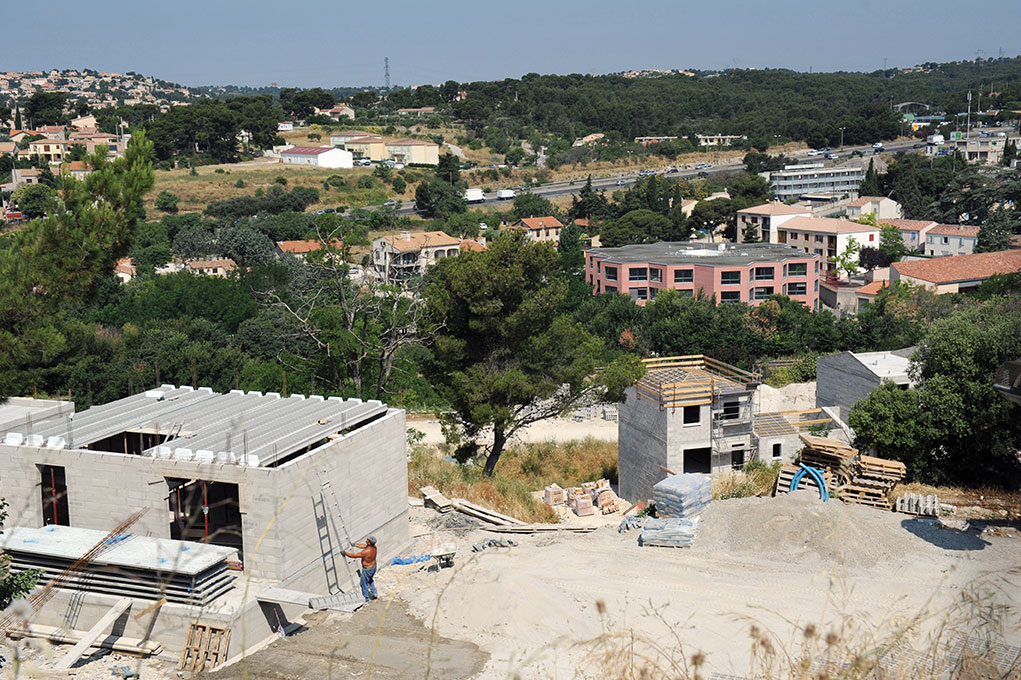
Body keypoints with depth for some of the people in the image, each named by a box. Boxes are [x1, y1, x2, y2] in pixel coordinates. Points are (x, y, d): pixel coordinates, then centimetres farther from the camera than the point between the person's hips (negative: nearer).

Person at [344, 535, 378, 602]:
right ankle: (374, 594, 40)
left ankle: (366, 598, 27)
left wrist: (345, 553, -14)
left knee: (364, 583, 14)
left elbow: (355, 556, -25)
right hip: (373, 567, 8)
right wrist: (355, 545, 18)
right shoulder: (374, 547, -10)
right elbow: (364, 546, 9)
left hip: (367, 569, -8)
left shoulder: (366, 552, -34)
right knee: (370, 580, 32)